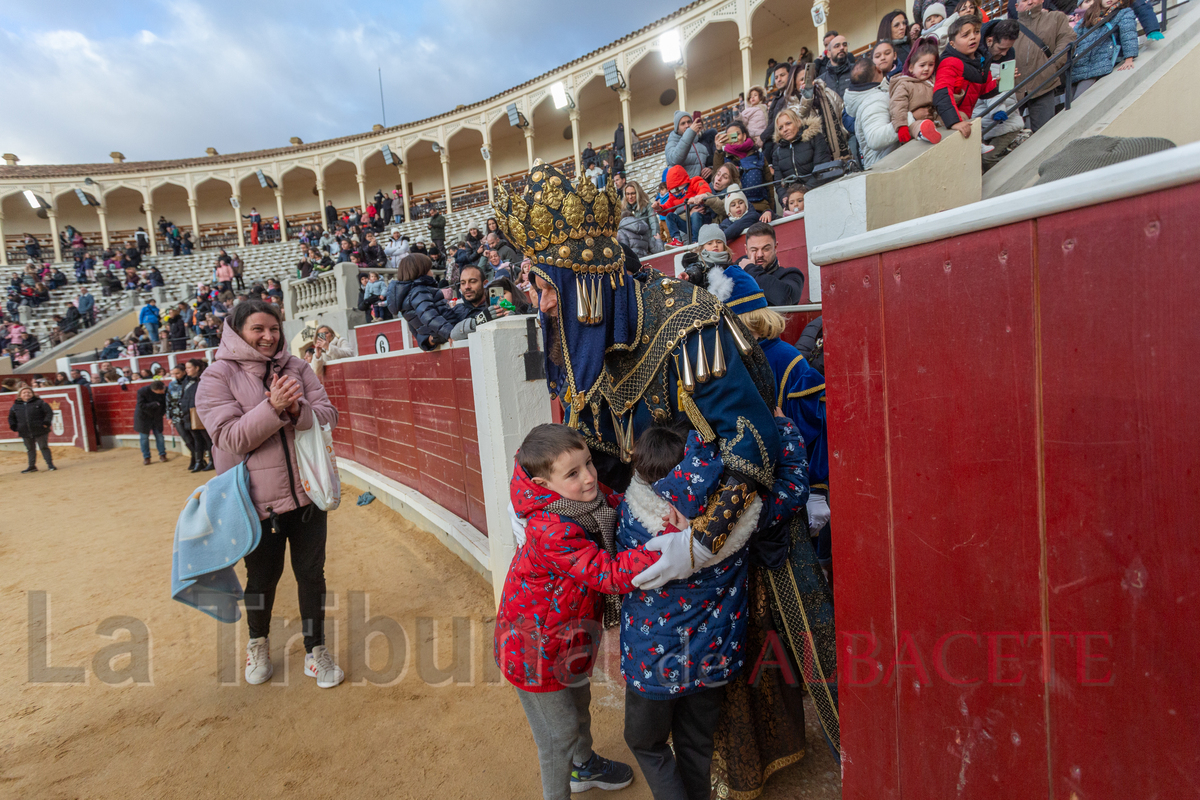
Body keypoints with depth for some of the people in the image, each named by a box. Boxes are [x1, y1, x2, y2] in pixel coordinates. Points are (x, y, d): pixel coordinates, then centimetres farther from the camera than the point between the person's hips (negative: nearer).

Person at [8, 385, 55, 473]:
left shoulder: (39, 402, -1)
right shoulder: (15, 406, 10)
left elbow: (49, 412, -4)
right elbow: (11, 418, 20)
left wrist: (46, 423, -14)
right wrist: (14, 428, 8)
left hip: (40, 431, -4)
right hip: (25, 433, 4)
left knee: (44, 447, 0)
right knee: (30, 449, 12)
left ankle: (50, 464, 3)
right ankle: (32, 466, 21)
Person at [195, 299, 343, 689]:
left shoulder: (296, 367, 4)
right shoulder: (217, 376, -5)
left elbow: (329, 415, -1)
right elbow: (230, 437, -15)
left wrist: (298, 409, -21)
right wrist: (273, 407, -26)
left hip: (306, 492, 2)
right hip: (258, 497, -2)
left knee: (311, 573, 9)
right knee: (262, 575, 16)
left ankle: (315, 650, 28)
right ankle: (258, 643, 45)